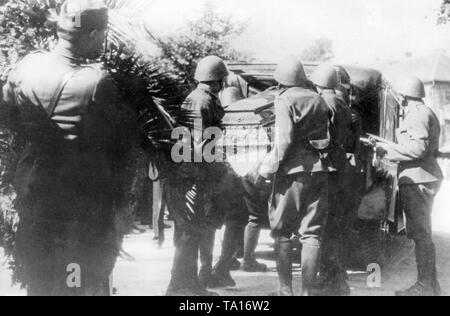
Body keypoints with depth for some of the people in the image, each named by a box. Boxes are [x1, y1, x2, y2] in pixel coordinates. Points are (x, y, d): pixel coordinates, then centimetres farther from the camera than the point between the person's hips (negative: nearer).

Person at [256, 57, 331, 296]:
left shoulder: (285, 100, -5)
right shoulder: (319, 100, 13)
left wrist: (266, 169, -7)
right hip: (318, 170, 5)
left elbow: (283, 141, -13)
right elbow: (328, 138, 12)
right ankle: (307, 290, 7)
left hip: (293, 171, -5)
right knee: (312, 233, 7)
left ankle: (286, 289, 5)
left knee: (282, 232, 6)